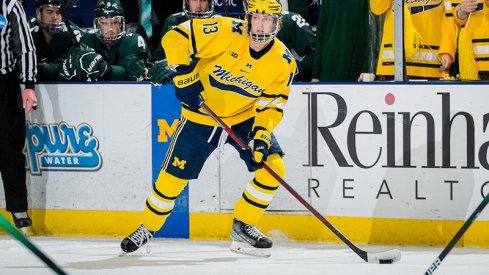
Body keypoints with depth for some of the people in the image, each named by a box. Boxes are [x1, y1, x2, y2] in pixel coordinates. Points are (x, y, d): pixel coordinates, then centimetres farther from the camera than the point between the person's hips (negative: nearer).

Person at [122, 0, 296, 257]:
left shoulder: (283, 62, -13)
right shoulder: (227, 32, -22)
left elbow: (271, 104, -12)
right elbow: (176, 37, -20)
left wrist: (262, 133, -28)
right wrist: (182, 74, -27)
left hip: (245, 118, 2)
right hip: (201, 115, -2)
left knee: (273, 167, -16)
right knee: (173, 176, -1)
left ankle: (243, 227, 2)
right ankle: (147, 228, 24)